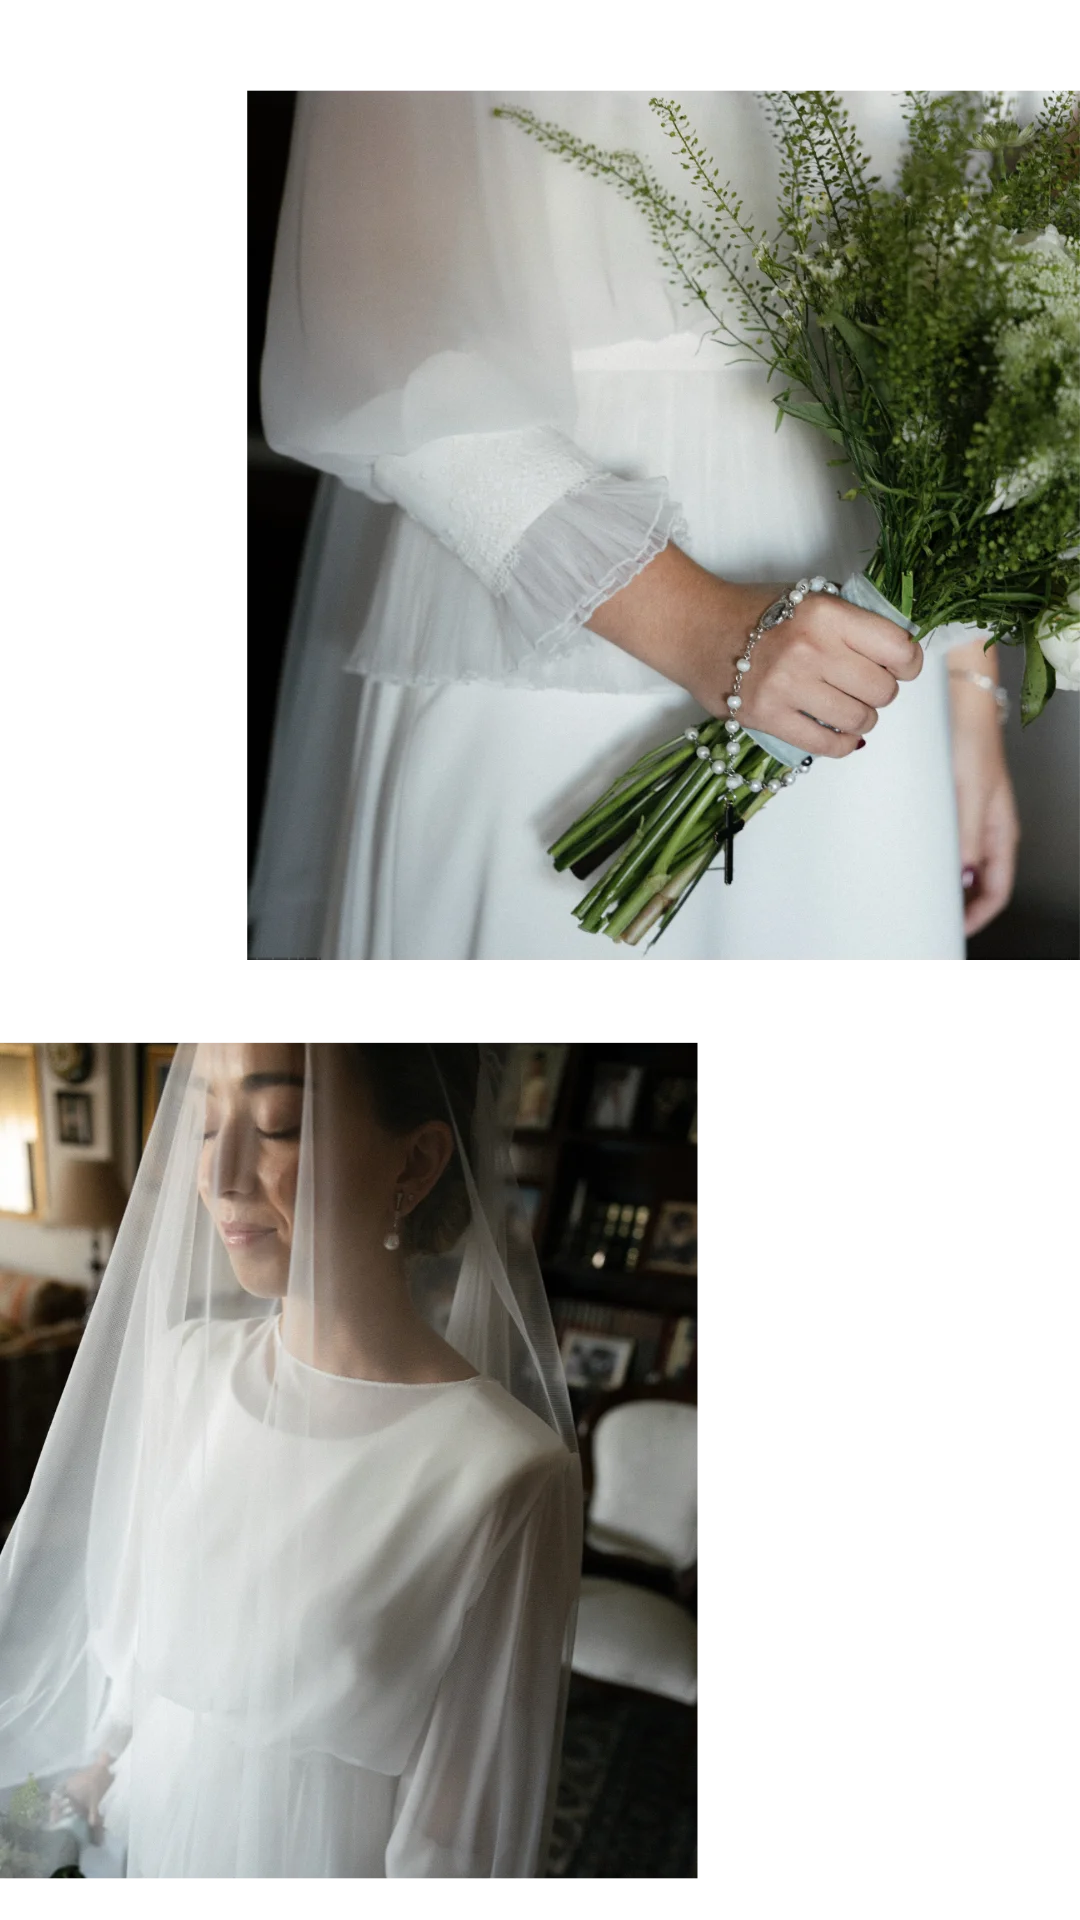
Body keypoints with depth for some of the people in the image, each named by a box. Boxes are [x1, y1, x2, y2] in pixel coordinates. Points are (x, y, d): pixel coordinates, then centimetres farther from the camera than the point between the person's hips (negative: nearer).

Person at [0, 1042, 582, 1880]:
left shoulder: (505, 1477, -30)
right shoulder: (187, 1361, -11)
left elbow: (459, 1831, -20)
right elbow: (134, 1615, 5)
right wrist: (103, 1757, 13)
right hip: (149, 1825, 5)